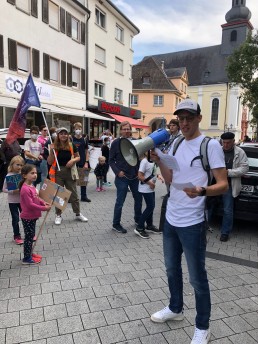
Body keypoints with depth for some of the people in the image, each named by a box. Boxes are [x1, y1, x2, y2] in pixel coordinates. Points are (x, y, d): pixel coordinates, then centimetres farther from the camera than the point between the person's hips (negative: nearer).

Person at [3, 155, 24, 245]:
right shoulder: (9, 176, -11)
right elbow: (4, 189, -8)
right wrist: (12, 191, -23)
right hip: (12, 201, -3)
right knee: (15, 219, 7)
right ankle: (17, 236, 23)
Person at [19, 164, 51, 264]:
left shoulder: (32, 186, 5)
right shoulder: (25, 189, -25)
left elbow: (36, 197, 15)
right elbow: (30, 204, -27)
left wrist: (44, 203, -3)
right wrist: (44, 208, -23)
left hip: (32, 216, 9)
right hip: (27, 217, -9)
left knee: (31, 235, 20)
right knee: (29, 236, 3)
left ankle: (29, 253, 35)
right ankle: (26, 258, 16)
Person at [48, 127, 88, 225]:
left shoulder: (72, 146, -1)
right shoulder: (54, 147, -5)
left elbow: (78, 157, 10)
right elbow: (50, 162, -5)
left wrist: (73, 160, -11)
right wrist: (51, 151, -17)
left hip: (69, 172, 1)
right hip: (57, 173, -1)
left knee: (74, 194, 9)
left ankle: (78, 214, 23)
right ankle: (58, 215, 21)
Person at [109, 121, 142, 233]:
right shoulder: (116, 143, -8)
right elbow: (111, 160, -3)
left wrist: (139, 170, 0)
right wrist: (117, 171, -14)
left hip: (134, 176, 5)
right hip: (122, 177, -4)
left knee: (138, 198, 17)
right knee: (120, 201, 2)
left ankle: (138, 219, 38)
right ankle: (116, 224, 19)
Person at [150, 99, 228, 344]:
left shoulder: (211, 145, -12)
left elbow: (223, 185, -16)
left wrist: (201, 191, -35)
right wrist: (158, 161, -5)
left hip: (192, 223, -7)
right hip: (170, 219, 7)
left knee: (197, 277, 8)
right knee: (172, 269, 22)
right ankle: (175, 309, 45)